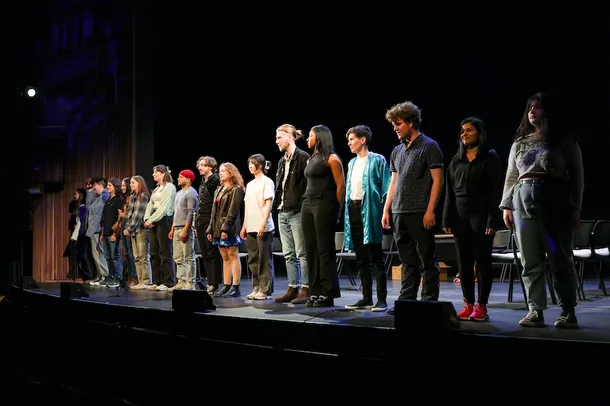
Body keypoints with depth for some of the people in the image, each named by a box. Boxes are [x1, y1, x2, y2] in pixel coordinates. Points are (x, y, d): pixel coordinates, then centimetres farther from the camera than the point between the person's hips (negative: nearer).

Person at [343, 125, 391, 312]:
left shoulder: (377, 160, -4)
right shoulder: (352, 163, 17)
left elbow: (385, 187, -8)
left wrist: (384, 212, -15)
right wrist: (347, 211, 13)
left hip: (369, 210, -7)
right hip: (353, 209, 8)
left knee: (375, 258, -6)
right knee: (361, 259, 10)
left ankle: (382, 299, -3)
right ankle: (366, 298, 15)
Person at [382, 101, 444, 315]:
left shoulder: (429, 146, -3)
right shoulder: (397, 151, 17)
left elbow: (437, 180, -7)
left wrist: (430, 210, -15)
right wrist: (386, 210, 12)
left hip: (420, 213, -7)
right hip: (399, 213, 7)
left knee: (427, 260, -1)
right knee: (408, 262, 11)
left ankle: (429, 302, 3)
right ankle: (406, 301, 15)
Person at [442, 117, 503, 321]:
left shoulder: (490, 157, 0)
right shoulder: (456, 159, 14)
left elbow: (496, 191, -6)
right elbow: (449, 191, 12)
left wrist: (492, 220, -15)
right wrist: (447, 219, 5)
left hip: (480, 214, -5)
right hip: (459, 215, 5)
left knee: (482, 260, -2)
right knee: (463, 261, 5)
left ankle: (481, 306, 2)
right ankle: (468, 304, 10)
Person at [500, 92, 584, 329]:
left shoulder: (564, 141, 4)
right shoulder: (520, 143, 17)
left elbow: (576, 176, 1)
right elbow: (511, 176, 18)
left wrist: (575, 207, -6)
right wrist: (506, 205, 10)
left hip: (555, 200, -4)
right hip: (524, 200, 4)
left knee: (559, 258, -3)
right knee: (530, 261, 2)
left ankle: (568, 312, 4)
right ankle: (535, 311, 5)